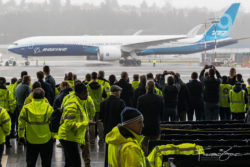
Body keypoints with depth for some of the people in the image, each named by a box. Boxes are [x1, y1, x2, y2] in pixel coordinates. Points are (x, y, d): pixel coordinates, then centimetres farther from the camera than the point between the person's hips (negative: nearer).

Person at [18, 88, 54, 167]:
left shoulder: (26, 108, -6)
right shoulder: (49, 108, -8)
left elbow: (21, 123, -2)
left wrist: (21, 136, 10)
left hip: (31, 140, 1)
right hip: (46, 140, -1)